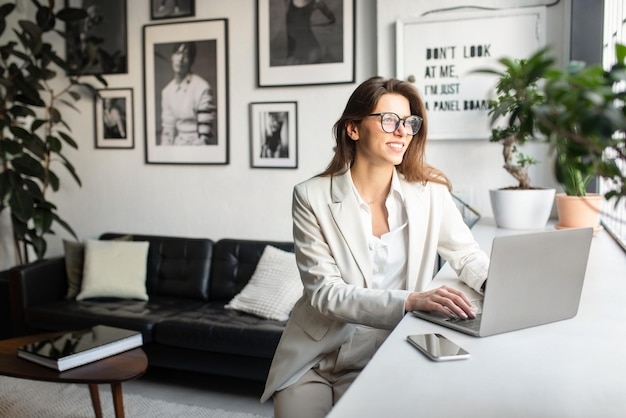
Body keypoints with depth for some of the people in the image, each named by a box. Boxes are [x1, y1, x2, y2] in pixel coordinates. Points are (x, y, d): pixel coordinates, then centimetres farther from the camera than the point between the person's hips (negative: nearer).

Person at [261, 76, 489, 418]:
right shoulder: (312, 197, -10)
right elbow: (324, 293, -16)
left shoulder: (429, 192, -4)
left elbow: (467, 254, 6)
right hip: (313, 358, -1)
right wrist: (410, 300, -29)